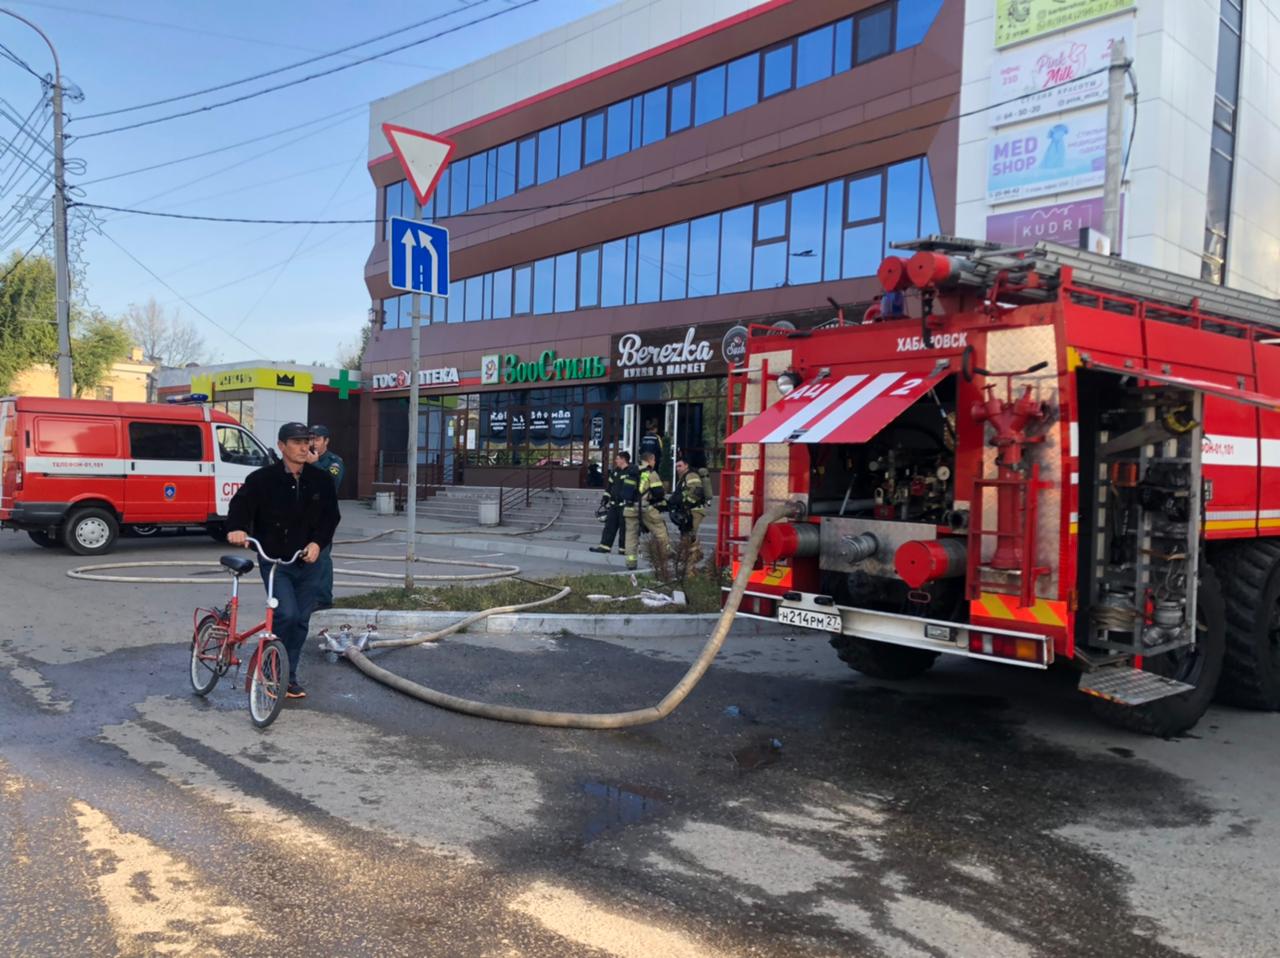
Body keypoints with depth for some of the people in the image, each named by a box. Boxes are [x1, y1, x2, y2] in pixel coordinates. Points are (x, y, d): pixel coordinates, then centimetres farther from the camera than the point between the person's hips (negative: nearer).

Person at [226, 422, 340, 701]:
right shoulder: (262, 479, -6)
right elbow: (241, 503, -11)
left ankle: (289, 677, 25)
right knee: (286, 615, -18)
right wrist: (237, 528, -31)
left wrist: (318, 542, -14)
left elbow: (331, 516, 3)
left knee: (301, 622, 9)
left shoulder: (321, 480, 3)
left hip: (308, 563, 4)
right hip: (275, 562, -4)